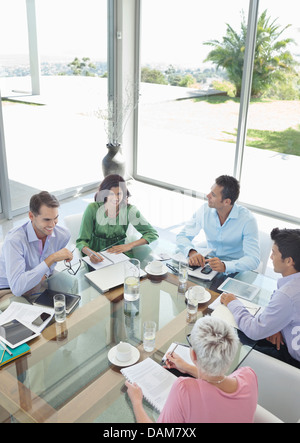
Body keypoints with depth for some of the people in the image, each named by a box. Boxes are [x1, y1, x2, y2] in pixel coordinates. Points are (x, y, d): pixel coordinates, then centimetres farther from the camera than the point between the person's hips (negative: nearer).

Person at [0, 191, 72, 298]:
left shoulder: (63, 235, -11)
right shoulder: (14, 240, -28)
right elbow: (17, 288, -36)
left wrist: (45, 274, -12)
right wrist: (52, 258, -37)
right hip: (9, 291, -4)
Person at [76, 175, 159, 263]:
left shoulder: (129, 210, -4)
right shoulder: (93, 209, -7)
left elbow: (153, 234, -4)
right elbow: (81, 241, -6)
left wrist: (129, 245, -18)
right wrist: (90, 253, -29)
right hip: (96, 258, -1)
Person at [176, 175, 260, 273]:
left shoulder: (247, 219, -18)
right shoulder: (205, 210, -7)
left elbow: (253, 259, -23)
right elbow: (182, 236, -1)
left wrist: (224, 266, -40)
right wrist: (192, 252, -23)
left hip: (234, 271, -3)